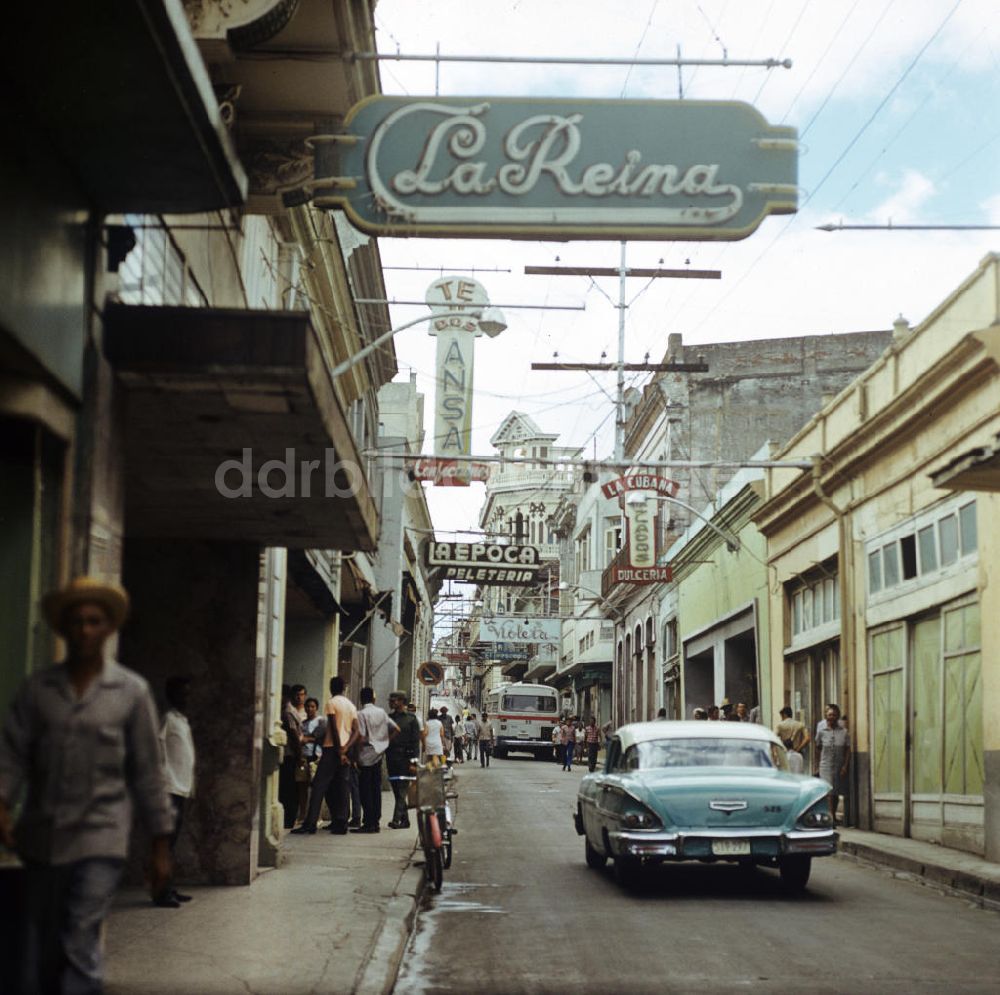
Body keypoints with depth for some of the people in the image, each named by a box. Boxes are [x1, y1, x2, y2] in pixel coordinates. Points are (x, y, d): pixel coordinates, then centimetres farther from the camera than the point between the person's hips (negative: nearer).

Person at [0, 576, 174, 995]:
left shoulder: (131, 691, 1)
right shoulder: (37, 687, 6)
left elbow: (148, 772, 3)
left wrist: (160, 844, 3)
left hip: (100, 839, -3)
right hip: (41, 837, 3)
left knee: (80, 945, -11)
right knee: (37, 951, 10)